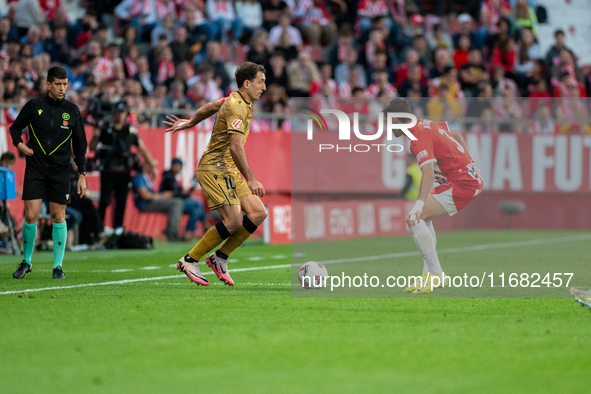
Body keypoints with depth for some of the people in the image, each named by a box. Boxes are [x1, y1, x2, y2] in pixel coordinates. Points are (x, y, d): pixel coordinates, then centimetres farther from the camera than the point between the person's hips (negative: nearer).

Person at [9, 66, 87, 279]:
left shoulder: (72, 111, 4)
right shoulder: (34, 106, 0)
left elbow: (80, 145, 9)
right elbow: (15, 127, 14)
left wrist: (82, 175, 5)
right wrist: (19, 143, -7)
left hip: (60, 171, 1)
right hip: (35, 169, -1)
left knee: (58, 217, 1)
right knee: (31, 216, -7)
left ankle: (58, 265, 11)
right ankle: (27, 261, 12)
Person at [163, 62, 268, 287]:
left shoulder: (237, 100, 12)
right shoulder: (237, 107, -19)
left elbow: (210, 107, 28)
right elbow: (235, 147, -27)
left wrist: (188, 123, 41)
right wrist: (250, 180, -30)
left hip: (228, 171, 10)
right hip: (215, 168, -10)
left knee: (258, 213, -1)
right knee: (234, 221, -17)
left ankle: (220, 257, 6)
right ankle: (189, 261, -5)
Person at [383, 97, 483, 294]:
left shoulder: (419, 138, -18)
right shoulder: (427, 123, 12)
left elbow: (428, 174, -32)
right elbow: (456, 136, 27)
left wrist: (419, 205, -42)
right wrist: (465, 162, 39)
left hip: (463, 184, -11)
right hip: (474, 177, 11)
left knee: (414, 219, -15)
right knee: (423, 218, 22)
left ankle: (436, 275, -13)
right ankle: (429, 274, 16)